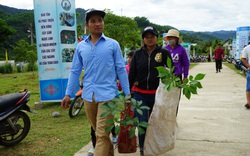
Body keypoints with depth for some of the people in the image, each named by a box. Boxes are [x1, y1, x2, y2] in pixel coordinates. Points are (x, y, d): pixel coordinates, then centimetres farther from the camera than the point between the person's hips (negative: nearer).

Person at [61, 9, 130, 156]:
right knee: (99, 133, 17)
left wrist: (127, 94, 0)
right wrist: (68, 94, 5)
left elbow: (121, 70, 0)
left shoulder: (113, 44, -1)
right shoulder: (81, 46, 8)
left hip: (107, 95, -4)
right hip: (88, 96, 4)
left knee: (102, 135, -6)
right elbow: (75, 71, 10)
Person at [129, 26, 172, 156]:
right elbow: (132, 74, 5)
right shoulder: (138, 53, 2)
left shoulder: (163, 53, -2)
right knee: (142, 122, -5)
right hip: (140, 94, 0)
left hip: (157, 94, 0)